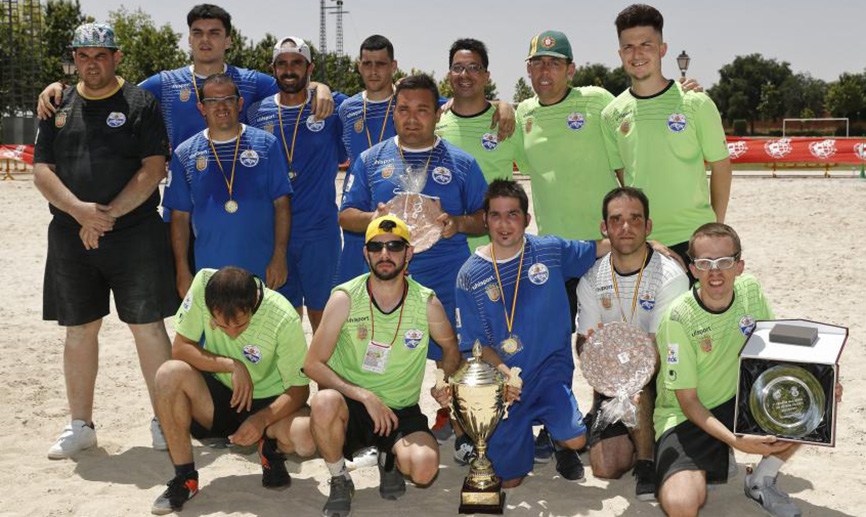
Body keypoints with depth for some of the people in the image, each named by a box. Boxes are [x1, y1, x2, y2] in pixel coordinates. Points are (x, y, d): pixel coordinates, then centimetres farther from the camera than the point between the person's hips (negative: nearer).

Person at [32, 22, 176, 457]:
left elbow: (154, 169, -7)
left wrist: (107, 215, -14)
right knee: (79, 331, 9)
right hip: (70, 237, 4)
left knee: (147, 326, -2)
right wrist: (79, 210, -12)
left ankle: (164, 422, 9)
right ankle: (80, 426, 20)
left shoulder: (139, 103, 2)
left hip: (134, 233, -3)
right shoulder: (60, 105, 12)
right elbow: (41, 170, 6)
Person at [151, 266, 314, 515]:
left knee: (308, 439, -32)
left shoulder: (284, 319, -25)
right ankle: (184, 478, -12)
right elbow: (180, 348, -14)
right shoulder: (203, 284, -22)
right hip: (217, 398, 2)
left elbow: (299, 388, -16)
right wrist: (232, 365, -27)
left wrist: (262, 420, -31)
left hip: (268, 403, -2)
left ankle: (271, 449, 7)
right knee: (170, 373, -29)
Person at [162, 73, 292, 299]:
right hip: (208, 270, 1)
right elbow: (180, 217, 8)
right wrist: (182, 270, 2)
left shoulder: (266, 144, 3)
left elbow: (281, 204, 2)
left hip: (262, 270, -1)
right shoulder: (184, 155, 7)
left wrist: (279, 257, -6)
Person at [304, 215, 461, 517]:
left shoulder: (427, 304, -4)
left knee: (424, 469, -28)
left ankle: (390, 459, 12)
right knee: (324, 403, -36)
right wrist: (365, 396, -20)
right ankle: (339, 481, -5)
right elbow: (313, 364, -9)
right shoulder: (345, 298, -9)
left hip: (401, 412, 1)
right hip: (350, 406, -1)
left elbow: (449, 345, 18)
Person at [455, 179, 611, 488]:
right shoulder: (470, 275, -7)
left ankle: (560, 444, 15)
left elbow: (601, 248, 10)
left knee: (575, 439, -24)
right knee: (510, 480, 3)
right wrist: (500, 367, -22)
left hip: (551, 370, 0)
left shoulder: (550, 251, -4)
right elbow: (473, 341, -4)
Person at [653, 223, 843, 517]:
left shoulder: (750, 290, -7)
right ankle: (705, 467, 7)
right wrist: (736, 441, -29)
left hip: (739, 401, 5)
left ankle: (761, 482, 2)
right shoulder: (679, 318, -22)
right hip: (686, 416, -5)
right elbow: (687, 401, -17)